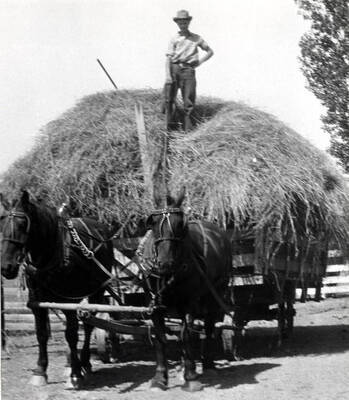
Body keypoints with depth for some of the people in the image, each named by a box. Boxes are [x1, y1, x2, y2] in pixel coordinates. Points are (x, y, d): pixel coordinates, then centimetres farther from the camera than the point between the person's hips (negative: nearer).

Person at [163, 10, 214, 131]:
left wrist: (199, 62, 8)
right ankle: (169, 125, 3)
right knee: (169, 98, -6)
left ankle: (187, 128, 2)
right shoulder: (174, 39, 9)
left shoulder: (196, 38, 13)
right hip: (174, 68, 0)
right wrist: (168, 75, -13)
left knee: (189, 99, -4)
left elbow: (210, 51, 22)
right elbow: (168, 57, 0)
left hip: (188, 70, 0)